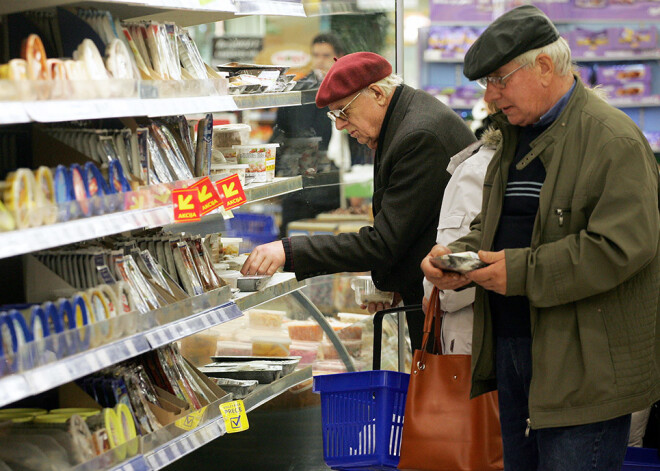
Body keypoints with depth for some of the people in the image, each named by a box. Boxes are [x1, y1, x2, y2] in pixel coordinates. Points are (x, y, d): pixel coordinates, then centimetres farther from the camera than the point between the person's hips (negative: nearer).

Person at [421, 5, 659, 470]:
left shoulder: (613, 140, -13)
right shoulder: (516, 137, 17)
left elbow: (622, 247, -22)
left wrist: (521, 272, -20)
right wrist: (459, 256, 3)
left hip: (584, 364, -9)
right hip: (510, 346, 9)